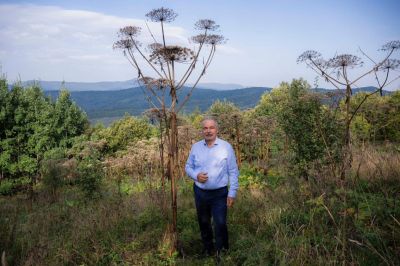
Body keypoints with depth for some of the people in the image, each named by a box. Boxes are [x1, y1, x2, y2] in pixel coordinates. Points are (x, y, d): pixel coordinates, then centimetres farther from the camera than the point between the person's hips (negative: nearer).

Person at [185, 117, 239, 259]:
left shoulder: (226, 147, -9)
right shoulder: (195, 147, -1)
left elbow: (233, 172, -7)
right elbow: (188, 167, 7)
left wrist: (232, 193, -10)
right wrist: (196, 176, -14)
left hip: (219, 193, -3)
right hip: (200, 192, 4)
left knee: (220, 224, -2)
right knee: (203, 222, 18)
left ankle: (222, 252, 19)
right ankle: (207, 249, 39)